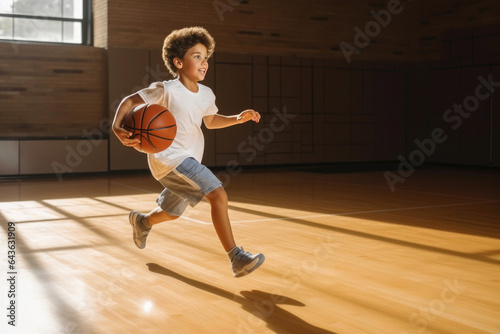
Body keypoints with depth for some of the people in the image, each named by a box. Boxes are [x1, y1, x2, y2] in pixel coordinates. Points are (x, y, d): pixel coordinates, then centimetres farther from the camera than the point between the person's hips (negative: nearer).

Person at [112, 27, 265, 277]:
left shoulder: (206, 95, 6)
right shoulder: (167, 90, -14)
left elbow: (210, 121, 24)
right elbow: (130, 101, -9)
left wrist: (238, 118, 8)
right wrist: (117, 127, -27)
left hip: (189, 160, 8)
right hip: (168, 157, -8)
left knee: (171, 213, 25)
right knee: (218, 195, -22)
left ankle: (141, 221, 57)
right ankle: (236, 258, -18)